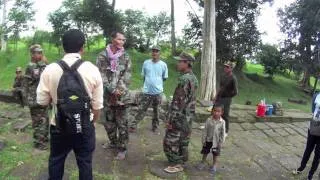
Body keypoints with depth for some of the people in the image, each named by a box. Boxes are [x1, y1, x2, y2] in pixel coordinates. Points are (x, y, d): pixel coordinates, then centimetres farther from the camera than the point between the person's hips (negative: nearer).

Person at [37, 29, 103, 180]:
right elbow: (97, 105, -7)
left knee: (55, 161, 23)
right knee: (85, 162, 18)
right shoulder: (93, 70, -12)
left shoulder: (50, 69, -11)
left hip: (59, 127, 1)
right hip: (85, 127, 0)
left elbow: (42, 101, -3)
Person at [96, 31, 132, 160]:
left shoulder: (125, 57, 0)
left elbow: (127, 76, -3)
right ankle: (113, 142, 37)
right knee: (108, 122, 16)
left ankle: (122, 148, 15)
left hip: (122, 96, -1)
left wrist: (118, 92, -12)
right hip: (108, 96, 2)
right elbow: (101, 75, -8)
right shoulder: (103, 56, -2)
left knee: (122, 124, 2)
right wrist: (112, 90, -17)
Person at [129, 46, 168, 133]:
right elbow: (143, 76, 10)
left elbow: (164, 78, 9)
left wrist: (157, 83, 9)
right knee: (141, 110, 0)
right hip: (147, 91, 0)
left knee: (156, 110, 15)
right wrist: (147, 84, 7)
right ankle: (133, 125, 9)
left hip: (158, 92, 0)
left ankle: (155, 126, 31)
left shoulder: (163, 65, -2)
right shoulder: (146, 63, 0)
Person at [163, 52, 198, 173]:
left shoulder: (184, 79, -23)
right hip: (188, 116, 9)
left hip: (179, 117, -9)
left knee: (170, 141, 3)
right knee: (183, 140, 20)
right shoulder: (193, 78, 8)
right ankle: (182, 160, 32)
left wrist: (171, 119, -19)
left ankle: (176, 164, 14)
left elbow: (179, 101, -24)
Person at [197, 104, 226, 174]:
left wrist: (220, 143, -7)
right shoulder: (209, 120, -16)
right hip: (208, 140, 1)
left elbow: (223, 134, -10)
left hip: (216, 142, -1)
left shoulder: (222, 122, -17)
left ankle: (214, 165, 38)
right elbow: (205, 131, -9)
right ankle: (203, 163, 40)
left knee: (215, 154, 17)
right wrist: (203, 140, -7)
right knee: (205, 152, 18)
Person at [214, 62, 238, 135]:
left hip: (226, 99, -7)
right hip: (219, 98, 7)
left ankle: (226, 131, 18)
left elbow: (235, 92, -18)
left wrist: (228, 97, -4)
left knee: (225, 116, 2)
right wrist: (216, 97, 11)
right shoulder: (224, 77, 6)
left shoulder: (233, 79, -17)